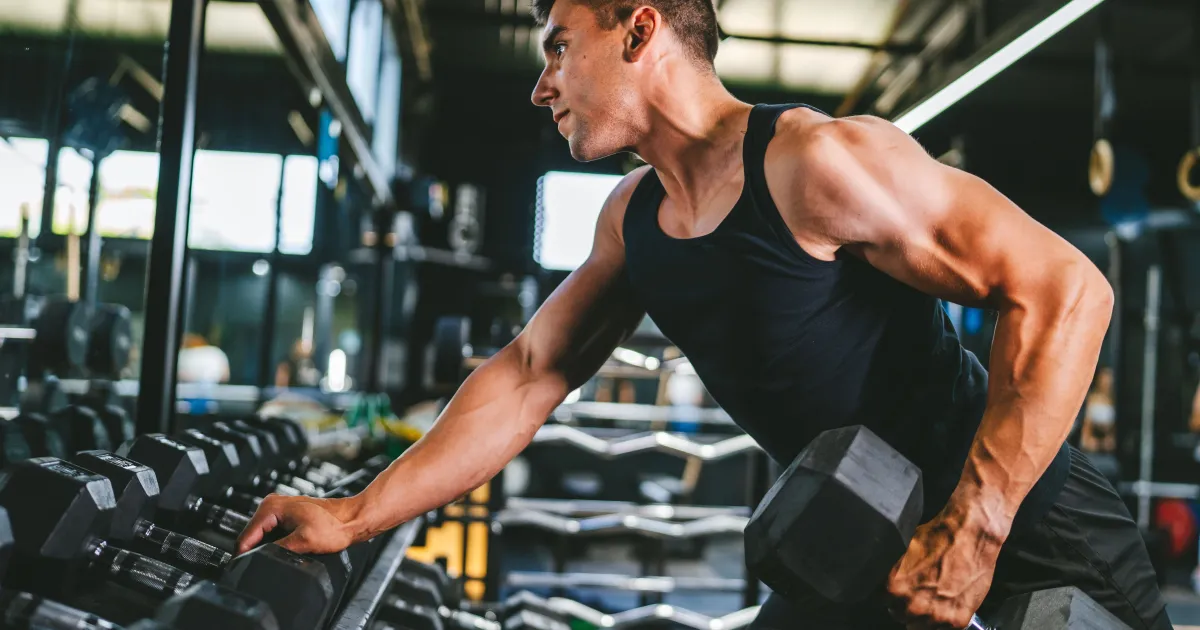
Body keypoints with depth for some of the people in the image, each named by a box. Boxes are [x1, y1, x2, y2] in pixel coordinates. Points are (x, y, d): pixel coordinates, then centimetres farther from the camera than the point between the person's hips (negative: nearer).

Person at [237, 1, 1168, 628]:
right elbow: (527, 376, 7)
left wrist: (973, 527, -29)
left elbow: (1066, 289, -24)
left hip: (1024, 523, -6)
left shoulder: (814, 162, -23)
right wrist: (356, 516, 3)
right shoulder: (632, 220, 2)